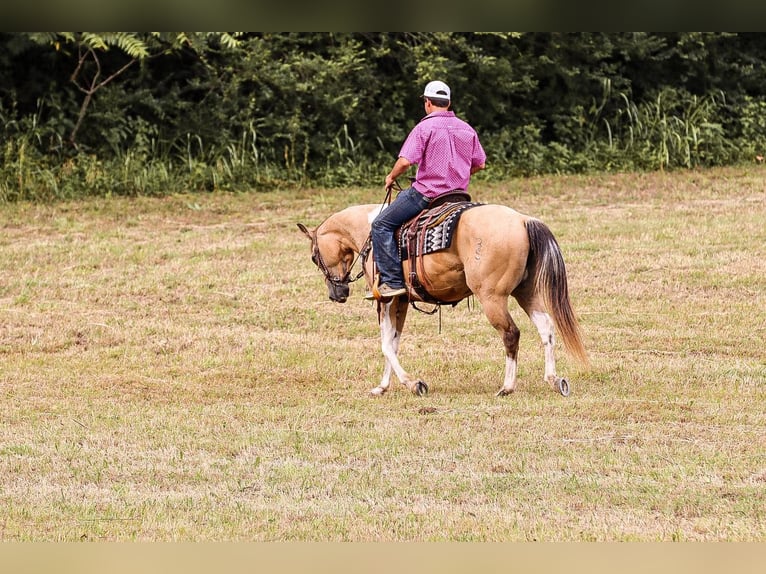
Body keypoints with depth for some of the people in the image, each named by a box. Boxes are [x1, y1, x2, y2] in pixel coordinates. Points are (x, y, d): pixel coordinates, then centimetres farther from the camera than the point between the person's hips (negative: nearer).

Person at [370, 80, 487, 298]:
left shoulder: (425, 127, -11)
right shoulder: (467, 130, 9)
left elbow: (405, 161, -19)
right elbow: (480, 163, 15)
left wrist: (391, 177, 0)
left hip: (427, 192, -7)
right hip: (458, 195, 7)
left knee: (382, 225, -2)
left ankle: (392, 281, -11)